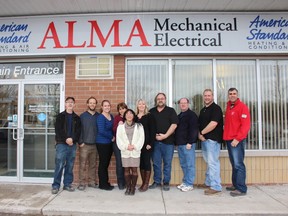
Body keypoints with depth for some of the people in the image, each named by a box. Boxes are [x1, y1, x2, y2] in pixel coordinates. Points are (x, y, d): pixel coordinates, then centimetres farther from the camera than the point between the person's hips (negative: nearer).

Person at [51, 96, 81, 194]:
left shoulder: (77, 118, 11)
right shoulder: (60, 116, 5)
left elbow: (78, 131, 4)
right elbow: (58, 130, -5)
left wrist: (72, 139, -12)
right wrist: (66, 139, -15)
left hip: (72, 144, 3)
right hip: (61, 144, -2)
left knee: (70, 166, 7)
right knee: (59, 165, -3)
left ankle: (67, 184, 18)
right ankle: (55, 185, 8)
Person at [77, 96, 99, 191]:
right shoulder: (83, 116, 2)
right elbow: (79, 129, -1)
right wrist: (80, 142, -7)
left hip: (95, 144, 2)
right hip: (84, 144, -2)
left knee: (93, 165, 8)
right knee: (82, 165, -1)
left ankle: (92, 182, 19)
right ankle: (82, 183, 8)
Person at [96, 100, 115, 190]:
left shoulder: (111, 116, 10)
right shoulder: (100, 117, -11)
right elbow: (101, 131, -19)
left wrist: (113, 137, -1)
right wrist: (112, 137, -9)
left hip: (109, 143, 7)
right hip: (102, 143, -7)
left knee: (107, 163, 13)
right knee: (103, 163, 0)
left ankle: (106, 183, 23)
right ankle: (102, 184, 12)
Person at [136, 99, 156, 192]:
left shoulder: (149, 116, -2)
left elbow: (152, 130, -7)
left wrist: (150, 143, -13)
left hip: (147, 143, -4)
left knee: (147, 162, 2)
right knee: (141, 163, 10)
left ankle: (146, 184, 12)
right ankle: (143, 183, 21)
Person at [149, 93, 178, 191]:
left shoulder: (171, 111, 5)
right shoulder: (151, 111, 11)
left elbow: (174, 124, -5)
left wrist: (165, 135, -13)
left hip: (168, 141, -2)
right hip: (155, 141, 2)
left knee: (167, 163, 5)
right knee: (156, 163, 8)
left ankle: (166, 183, 17)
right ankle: (156, 182, 21)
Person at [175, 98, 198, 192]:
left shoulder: (192, 115, -6)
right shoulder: (179, 116, 19)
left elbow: (193, 130, -15)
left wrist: (190, 142, -20)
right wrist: (177, 142, 15)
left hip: (188, 144, -8)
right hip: (180, 144, 8)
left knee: (190, 165, -1)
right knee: (183, 164, 14)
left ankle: (189, 184, 5)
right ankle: (185, 182, 23)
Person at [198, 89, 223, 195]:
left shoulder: (216, 108, -8)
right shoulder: (203, 110, 17)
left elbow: (213, 124, -20)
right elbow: (200, 124, 18)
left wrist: (202, 133, -11)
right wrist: (199, 135, 0)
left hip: (213, 139, -8)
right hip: (204, 139, 8)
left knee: (212, 163, -6)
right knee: (209, 162, 16)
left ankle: (216, 187, 2)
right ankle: (208, 183, 26)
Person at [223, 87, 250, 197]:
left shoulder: (242, 106, -7)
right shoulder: (228, 107, 16)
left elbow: (246, 125, -14)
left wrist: (237, 139, -18)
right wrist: (226, 136, 11)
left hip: (237, 140, -8)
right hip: (229, 139, 8)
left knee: (238, 164, -6)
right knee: (234, 164, 14)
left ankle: (241, 189, 0)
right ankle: (235, 185, 23)